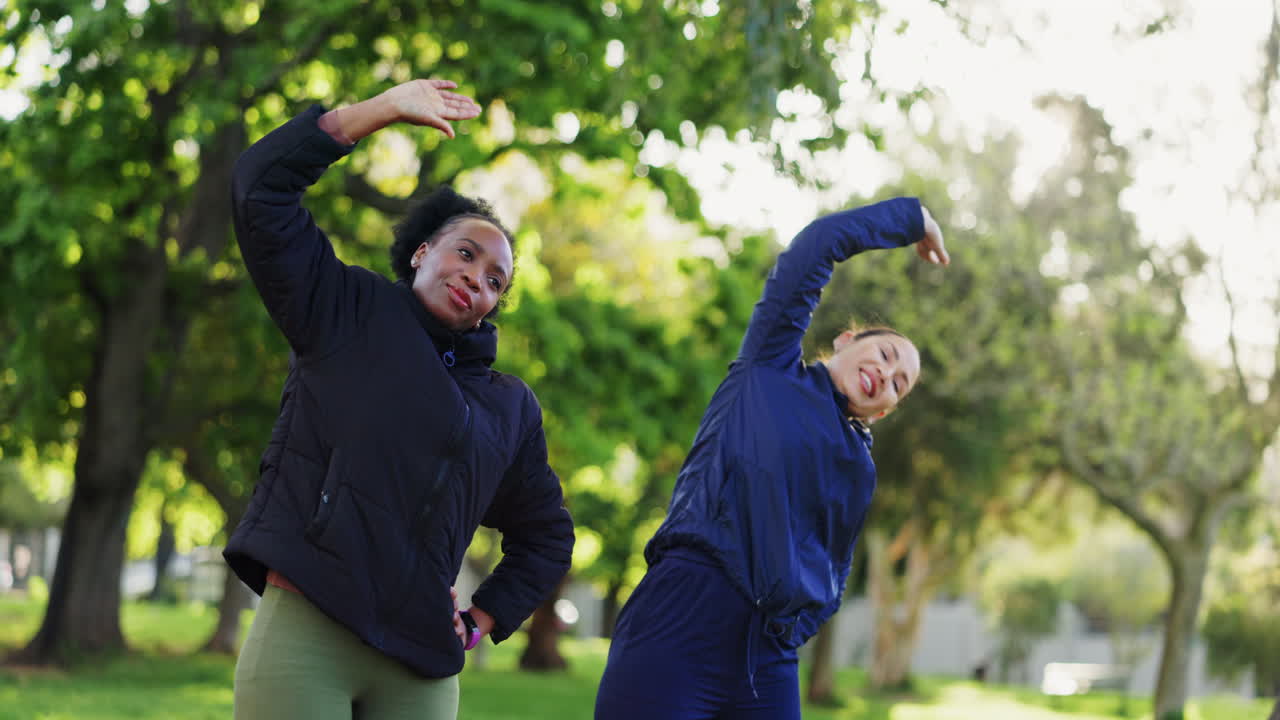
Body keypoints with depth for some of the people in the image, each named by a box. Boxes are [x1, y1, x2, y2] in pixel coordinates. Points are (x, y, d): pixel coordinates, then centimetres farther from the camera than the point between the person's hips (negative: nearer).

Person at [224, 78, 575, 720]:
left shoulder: (511, 407, 22)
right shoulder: (348, 313, 12)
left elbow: (547, 535, 30)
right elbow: (263, 186, 3)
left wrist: (481, 621, 14)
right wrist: (384, 109, 3)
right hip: (305, 626, -4)